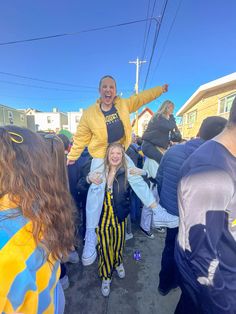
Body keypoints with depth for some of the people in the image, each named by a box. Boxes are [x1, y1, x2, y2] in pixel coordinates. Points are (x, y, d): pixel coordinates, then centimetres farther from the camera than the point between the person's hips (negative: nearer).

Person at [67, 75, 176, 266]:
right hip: (101, 157, -3)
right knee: (97, 188, -12)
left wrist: (160, 89, 19)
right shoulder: (89, 113, -9)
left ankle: (157, 212, 23)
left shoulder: (123, 105, 1)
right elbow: (81, 137, -3)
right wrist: (72, 157, -1)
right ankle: (91, 237, -2)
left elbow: (142, 98, 13)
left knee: (137, 180, 7)